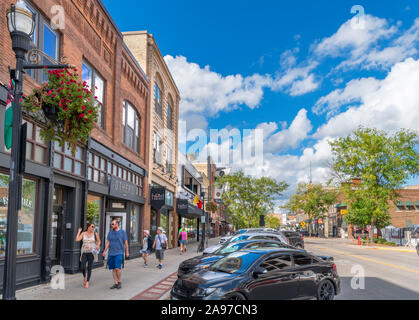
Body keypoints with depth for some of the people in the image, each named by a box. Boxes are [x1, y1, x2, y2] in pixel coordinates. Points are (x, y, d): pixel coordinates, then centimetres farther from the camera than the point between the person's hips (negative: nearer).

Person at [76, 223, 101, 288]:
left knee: (89, 268, -2)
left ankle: (87, 282, 10)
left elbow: (99, 241, 11)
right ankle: (84, 277, 23)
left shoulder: (95, 234, 0)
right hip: (84, 252, 1)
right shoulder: (83, 233, 2)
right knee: (82, 267, -9)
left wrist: (97, 245, -9)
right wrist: (79, 232, -3)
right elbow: (77, 240, -10)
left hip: (91, 253, -1)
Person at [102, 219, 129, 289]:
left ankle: (119, 282, 6)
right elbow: (108, 242, 12)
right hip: (111, 253, 4)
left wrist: (127, 252, 1)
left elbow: (126, 242, 2)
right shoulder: (110, 232, 9)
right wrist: (105, 251, 5)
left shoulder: (122, 232, -1)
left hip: (119, 253, -4)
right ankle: (115, 283, 14)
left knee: (117, 268, -13)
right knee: (113, 269, 5)